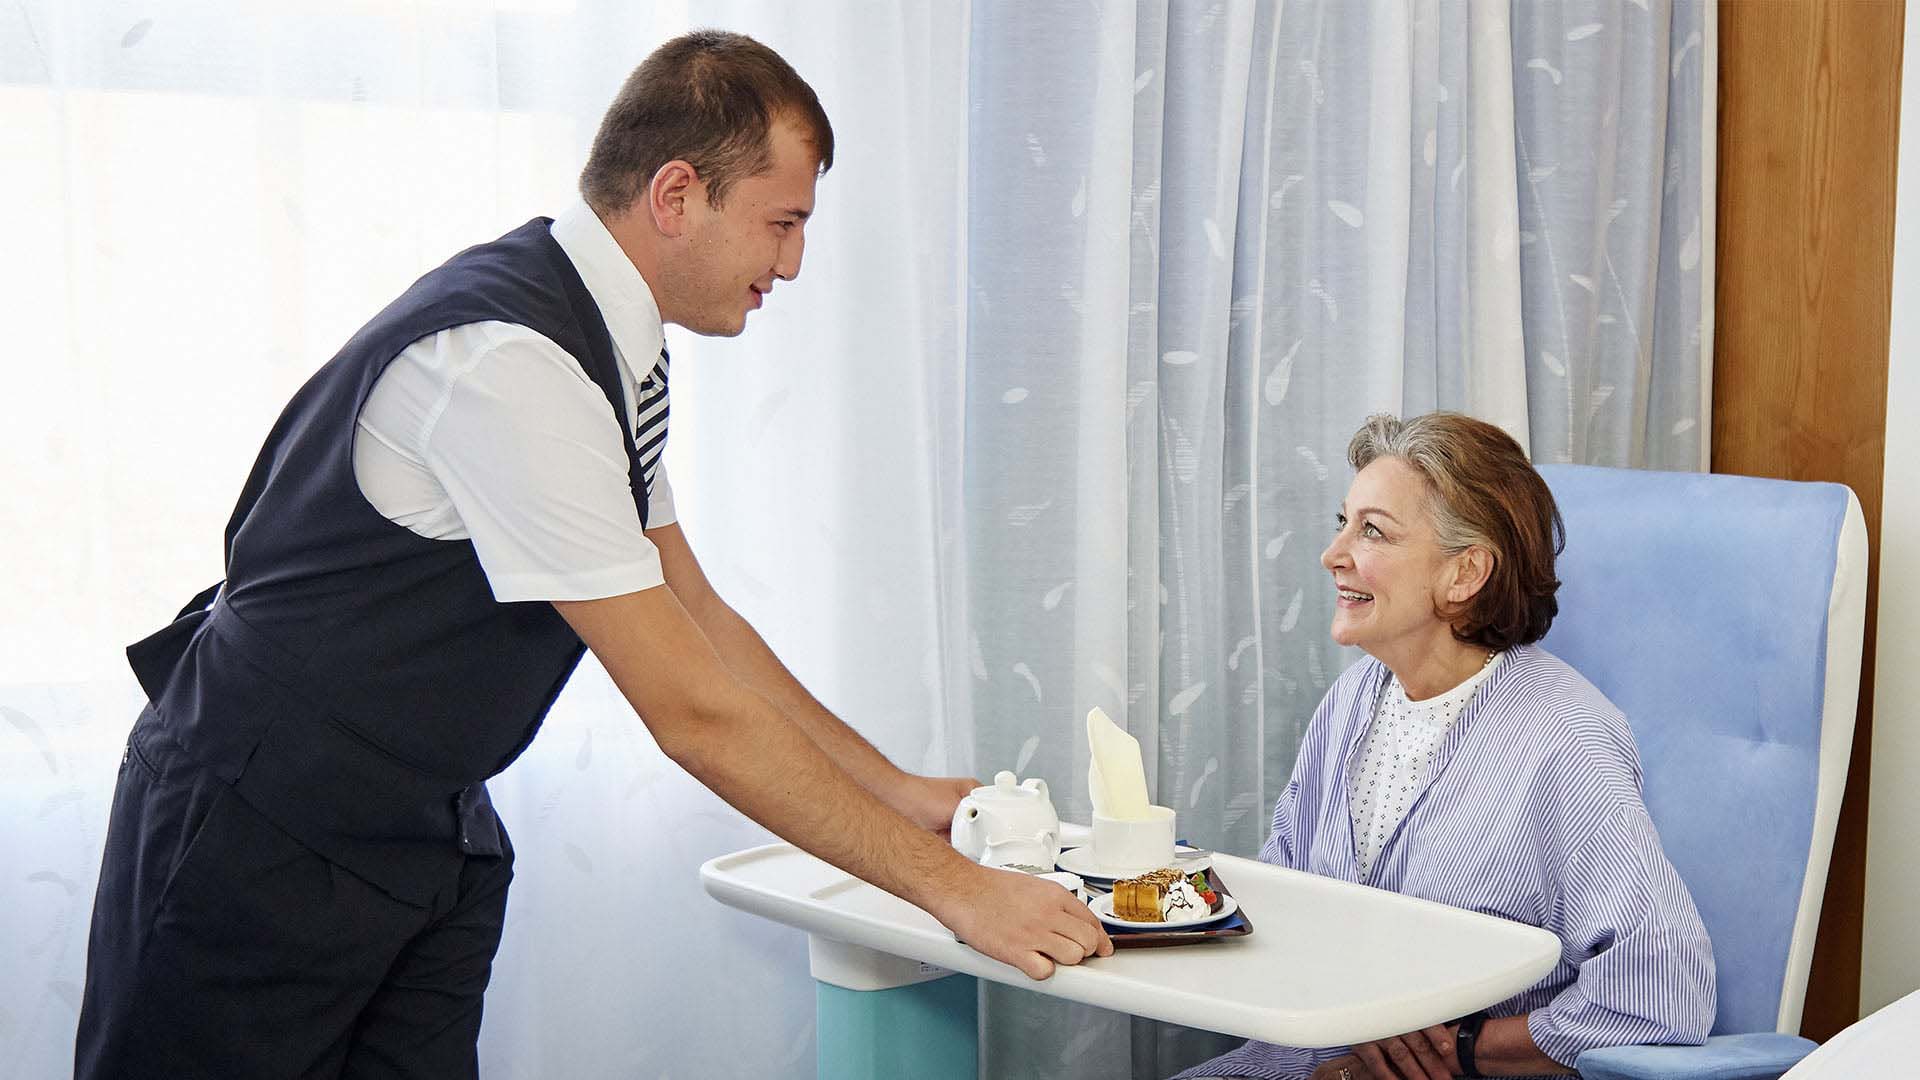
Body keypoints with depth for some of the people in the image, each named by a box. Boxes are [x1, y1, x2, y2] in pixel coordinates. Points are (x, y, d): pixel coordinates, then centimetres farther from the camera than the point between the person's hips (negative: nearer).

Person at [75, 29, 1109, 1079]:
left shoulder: (621, 353, 2)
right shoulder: (509, 362, -27)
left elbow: (699, 618, 12)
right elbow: (694, 709, -26)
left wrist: (902, 792, 8)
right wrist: (950, 884, -20)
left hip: (429, 826, 8)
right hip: (261, 831, -8)